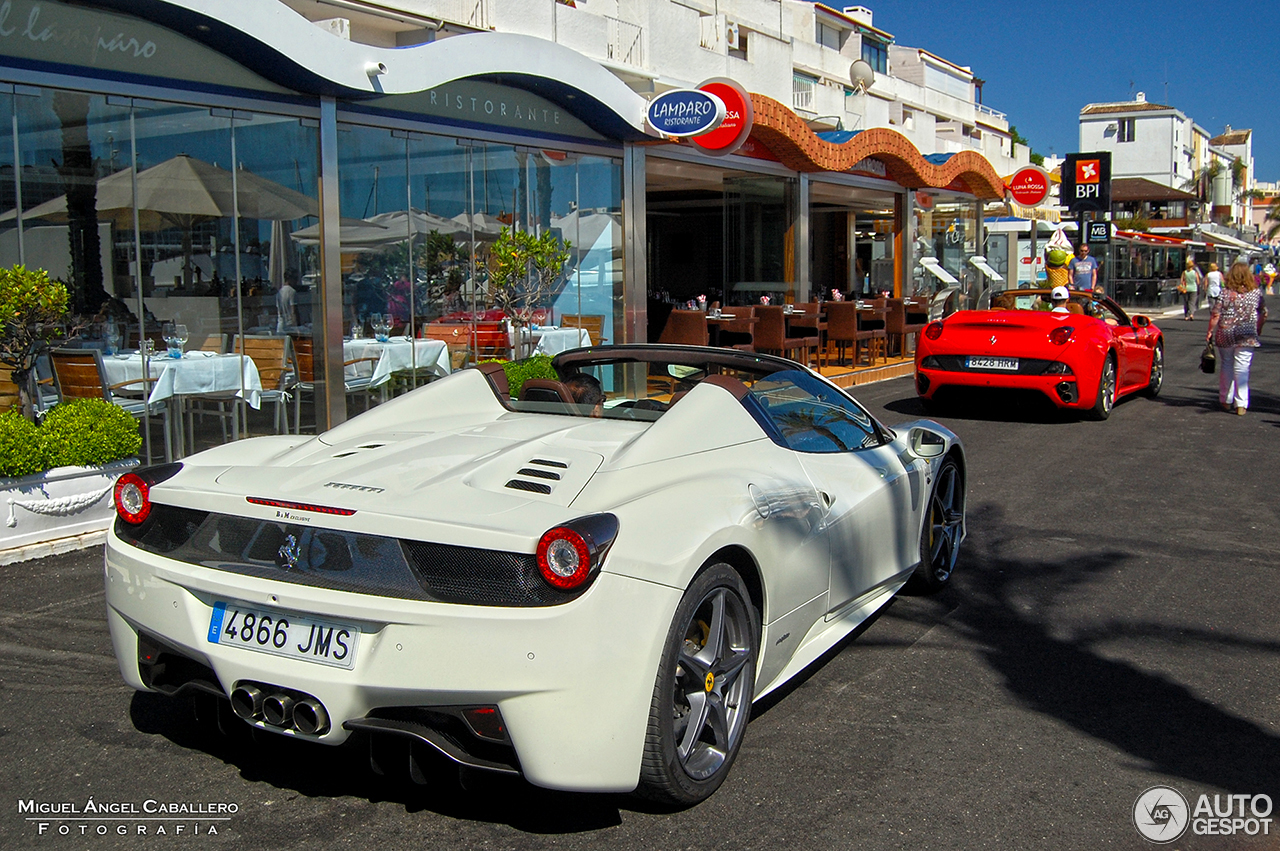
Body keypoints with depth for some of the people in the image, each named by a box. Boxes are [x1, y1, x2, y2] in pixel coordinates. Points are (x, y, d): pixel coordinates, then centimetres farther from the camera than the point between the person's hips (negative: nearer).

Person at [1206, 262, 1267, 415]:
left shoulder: (1225, 293, -6)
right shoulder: (1256, 292, -1)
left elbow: (1215, 314, -8)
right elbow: (1263, 314, 7)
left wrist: (1210, 332, 3)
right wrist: (1258, 329, 22)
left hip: (1225, 336, 0)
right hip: (1246, 337, 0)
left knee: (1226, 367, 13)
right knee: (1242, 369, 2)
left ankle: (1225, 401, 20)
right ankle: (1241, 405, -1)